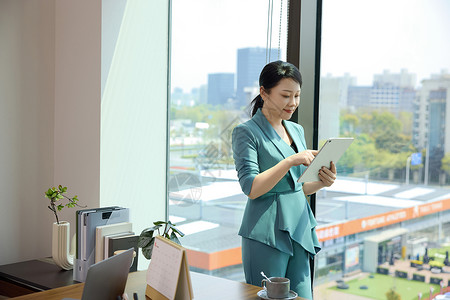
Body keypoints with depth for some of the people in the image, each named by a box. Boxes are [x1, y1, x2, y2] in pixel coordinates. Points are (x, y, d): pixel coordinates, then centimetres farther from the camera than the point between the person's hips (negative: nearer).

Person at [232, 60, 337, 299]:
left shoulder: (297, 130, 14)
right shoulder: (246, 132, -7)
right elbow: (251, 188, -16)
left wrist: (322, 182, -2)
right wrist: (289, 161, -22)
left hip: (299, 230, 7)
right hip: (266, 234, -6)